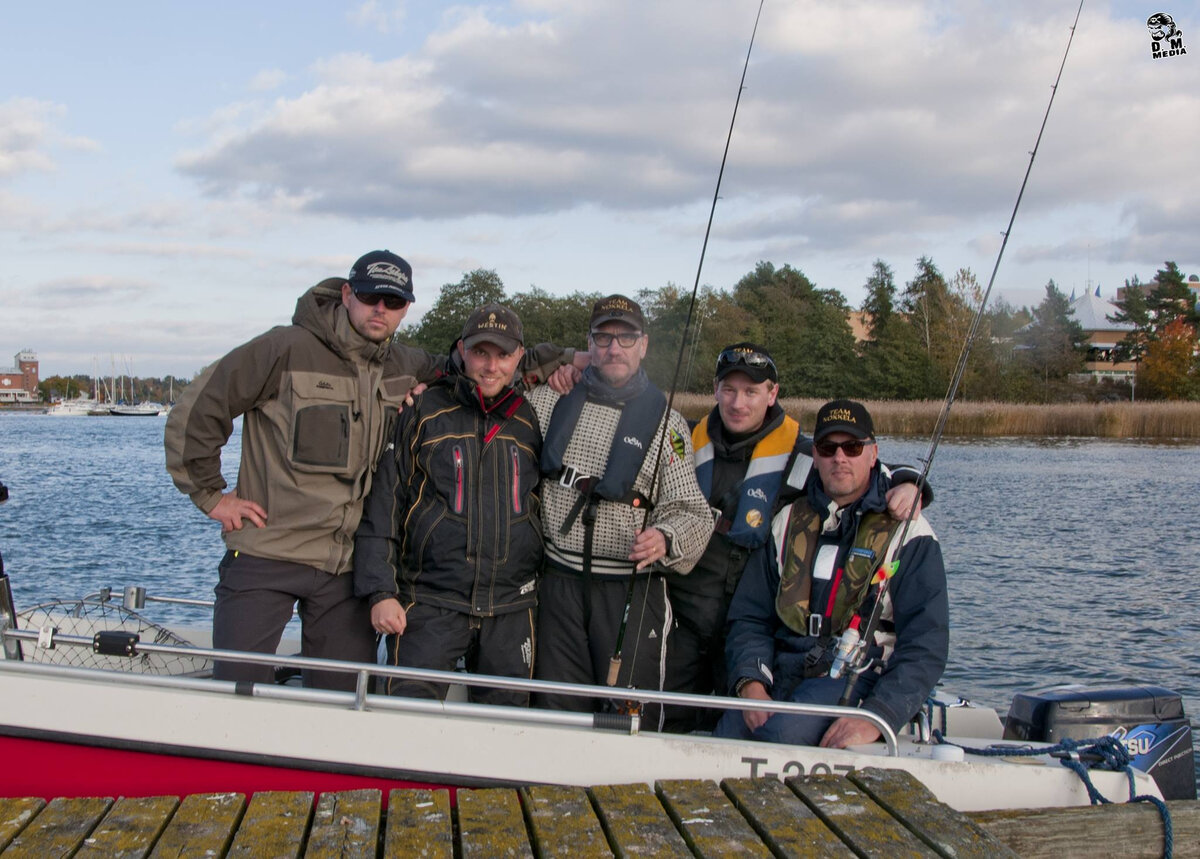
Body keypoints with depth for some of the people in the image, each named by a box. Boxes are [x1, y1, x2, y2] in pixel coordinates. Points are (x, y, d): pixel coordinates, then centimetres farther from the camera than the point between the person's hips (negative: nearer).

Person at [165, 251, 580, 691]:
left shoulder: (404, 367, 8)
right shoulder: (287, 349, -8)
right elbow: (194, 411, -3)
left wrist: (551, 360, 7)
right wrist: (210, 494, -4)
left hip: (346, 566, 5)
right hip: (266, 558, -4)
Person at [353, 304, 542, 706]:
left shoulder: (531, 421, 10)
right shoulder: (423, 413, 1)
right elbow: (382, 505, 0)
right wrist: (381, 592, -6)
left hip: (510, 610, 3)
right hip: (428, 602, -3)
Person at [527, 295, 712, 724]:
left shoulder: (665, 421, 4)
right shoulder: (550, 402, 10)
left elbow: (693, 513, -1)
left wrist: (664, 539, -22)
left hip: (632, 589, -2)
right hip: (559, 584, 2)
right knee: (557, 712, 6)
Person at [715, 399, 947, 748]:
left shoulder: (907, 533, 5)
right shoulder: (788, 523, 18)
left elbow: (925, 646, -4)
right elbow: (750, 617, 14)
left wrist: (876, 717, -20)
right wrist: (750, 683, -8)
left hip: (858, 676, -3)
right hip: (781, 671, 3)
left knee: (783, 732, -33)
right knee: (726, 740, -28)